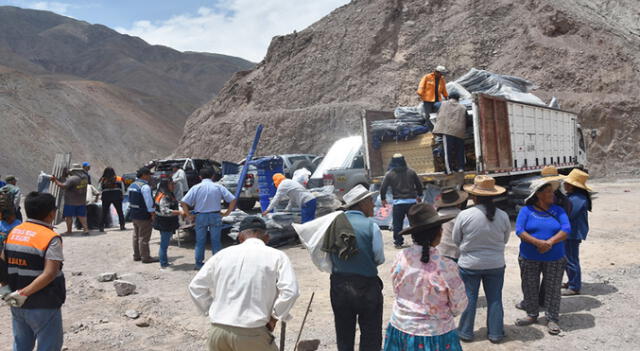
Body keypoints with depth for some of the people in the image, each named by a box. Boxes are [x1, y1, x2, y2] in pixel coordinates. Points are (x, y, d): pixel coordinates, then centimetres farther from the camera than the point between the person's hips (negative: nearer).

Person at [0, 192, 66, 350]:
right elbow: (49, 274, -25)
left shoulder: (13, 232, 4)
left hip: (17, 304, 7)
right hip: (43, 306, -7)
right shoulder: (51, 238, -17)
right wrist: (24, 293, -21)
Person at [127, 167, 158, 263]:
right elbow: (148, 202, -21)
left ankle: (136, 255, 26)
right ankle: (145, 257, 3)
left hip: (134, 215, 9)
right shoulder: (145, 186, -19)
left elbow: (130, 200, 16)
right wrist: (153, 214, -17)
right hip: (143, 216, -9)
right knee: (144, 237, -3)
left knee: (136, 236, 17)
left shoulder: (132, 185, 11)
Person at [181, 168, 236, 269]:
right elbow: (233, 200, -4)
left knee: (200, 241, 11)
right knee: (216, 241, 9)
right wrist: (227, 213, 3)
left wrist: (189, 215, 0)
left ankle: (199, 264, 18)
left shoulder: (196, 188, -2)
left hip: (200, 216, 0)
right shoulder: (218, 187, -1)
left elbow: (183, 202, -8)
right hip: (215, 216, 0)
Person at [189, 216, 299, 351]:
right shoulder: (277, 256, 0)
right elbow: (290, 291, -12)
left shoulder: (223, 254, 9)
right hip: (251, 334, -4)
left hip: (217, 331, 4)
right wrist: (274, 319, 1)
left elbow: (195, 286, 12)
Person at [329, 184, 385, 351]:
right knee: (371, 337, 11)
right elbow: (379, 258, -9)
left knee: (344, 336, 18)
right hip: (366, 286, -3)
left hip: (338, 285, 4)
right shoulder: (371, 226, -14)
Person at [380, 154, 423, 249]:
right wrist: (419, 196, 26)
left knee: (397, 223, 6)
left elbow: (383, 188, -3)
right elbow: (419, 185, 11)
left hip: (398, 202, -2)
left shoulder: (389, 174, -1)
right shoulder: (411, 172, 5)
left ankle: (398, 242, 6)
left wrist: (383, 199, 11)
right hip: (411, 201, 2)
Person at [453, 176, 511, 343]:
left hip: (469, 264, -2)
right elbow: (505, 240, 4)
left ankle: (465, 332, 25)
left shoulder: (464, 215, -18)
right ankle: (495, 334, 27)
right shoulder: (503, 216, -11)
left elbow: (456, 240, -5)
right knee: (495, 299, 16)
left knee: (468, 299, 13)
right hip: (496, 265, 2)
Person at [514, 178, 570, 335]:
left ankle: (552, 319, 19)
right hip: (529, 258, -1)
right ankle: (532, 315, 27)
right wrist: (537, 242, -26)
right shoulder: (526, 211, -3)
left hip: (554, 259, 1)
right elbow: (519, 231, -13)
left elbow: (566, 229, -7)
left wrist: (550, 242, -22)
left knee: (553, 289, 5)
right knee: (530, 288, 9)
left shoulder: (558, 211, 4)